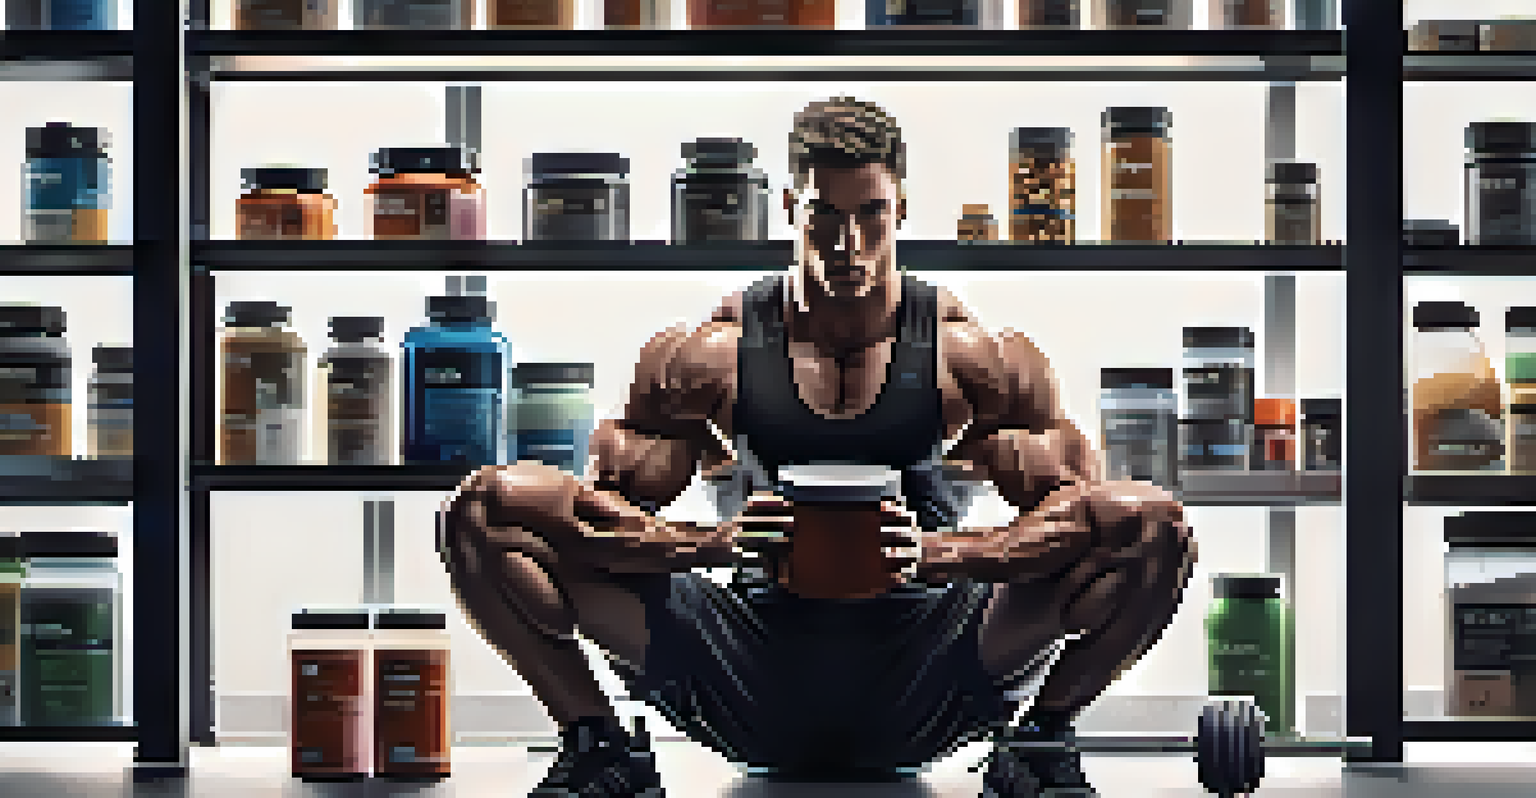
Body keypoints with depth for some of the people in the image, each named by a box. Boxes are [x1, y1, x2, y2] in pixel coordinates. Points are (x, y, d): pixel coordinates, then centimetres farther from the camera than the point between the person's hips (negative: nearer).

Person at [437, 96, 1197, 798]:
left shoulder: (974, 356, 0)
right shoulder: (710, 355, 1)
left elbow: (1072, 502, -5)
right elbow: (600, 510, -2)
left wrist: (938, 555, -25)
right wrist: (714, 544, -24)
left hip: (918, 693, 0)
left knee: (1151, 524, -22)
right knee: (488, 505, -15)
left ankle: (1042, 737, -3)